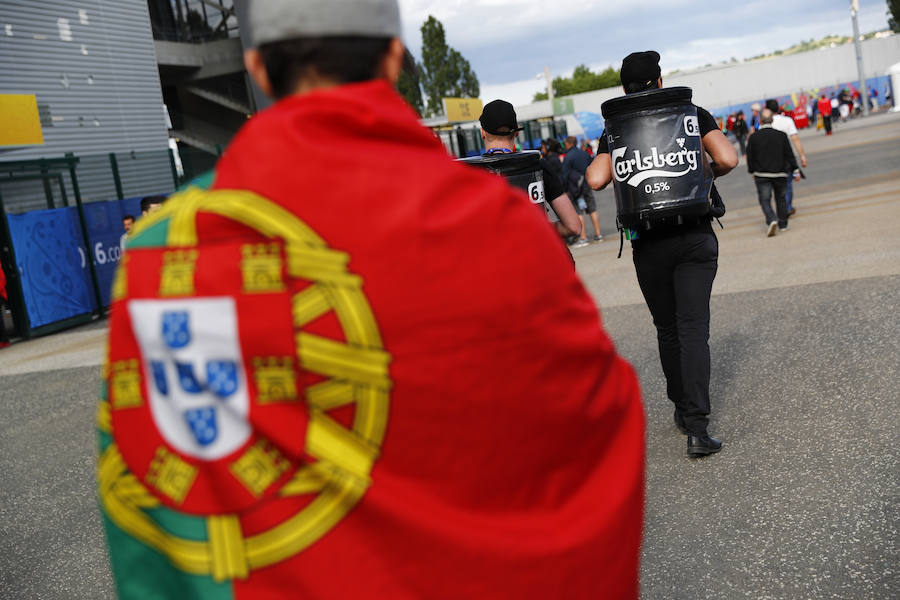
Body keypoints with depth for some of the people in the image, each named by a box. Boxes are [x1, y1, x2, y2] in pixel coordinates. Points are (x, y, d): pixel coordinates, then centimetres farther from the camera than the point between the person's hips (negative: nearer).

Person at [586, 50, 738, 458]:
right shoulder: (692, 114, 2)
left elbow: (596, 180, -11)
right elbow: (727, 159, -11)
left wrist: (594, 161, 10)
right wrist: (706, 173, 10)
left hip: (649, 243, 1)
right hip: (695, 236, -1)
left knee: (667, 329, 16)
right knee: (693, 328, -2)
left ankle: (682, 408, 29)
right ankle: (696, 427, -10)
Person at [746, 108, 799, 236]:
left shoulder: (754, 137, -7)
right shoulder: (781, 135, -4)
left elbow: (750, 157, -1)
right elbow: (789, 155, -1)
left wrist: (752, 172, 13)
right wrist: (795, 170, 7)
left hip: (762, 175, -2)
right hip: (780, 173, 2)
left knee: (765, 200, 3)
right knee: (781, 198, 17)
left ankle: (771, 220, -21)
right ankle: (783, 224, 22)